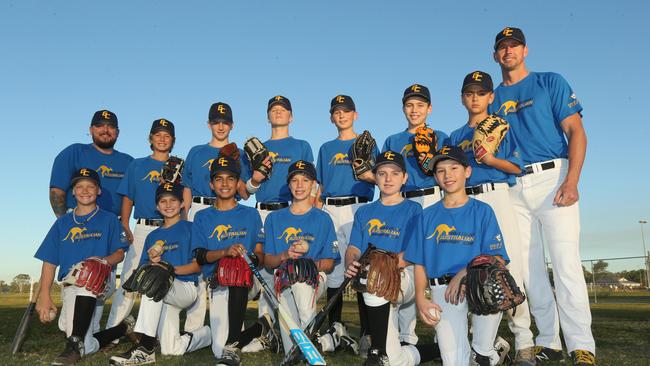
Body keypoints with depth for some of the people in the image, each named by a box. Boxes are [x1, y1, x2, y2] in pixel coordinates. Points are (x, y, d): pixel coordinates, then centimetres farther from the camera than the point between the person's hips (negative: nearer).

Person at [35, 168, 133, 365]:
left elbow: (119, 253, 7)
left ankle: (74, 345, -36)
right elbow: (50, 261, 12)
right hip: (70, 285, 2)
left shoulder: (109, 219, 12)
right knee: (87, 347, -15)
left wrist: (104, 260, -17)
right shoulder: (62, 223, 17)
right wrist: (44, 295, 0)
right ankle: (124, 327, 13)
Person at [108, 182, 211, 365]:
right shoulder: (152, 236, 20)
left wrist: (172, 269, -18)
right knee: (172, 350, -10)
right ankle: (206, 333, 21)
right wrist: (150, 261, -8)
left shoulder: (190, 228, 5)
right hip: (162, 296, 5)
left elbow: (198, 266, -3)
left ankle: (146, 347, -32)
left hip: (187, 288, -4)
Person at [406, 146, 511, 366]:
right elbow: (419, 263, 10)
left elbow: (497, 259, -3)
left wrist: (465, 272, -20)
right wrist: (420, 299, -5)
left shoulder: (482, 211, 7)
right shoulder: (428, 215, 14)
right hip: (442, 289, 1)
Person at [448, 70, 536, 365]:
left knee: (509, 265, -13)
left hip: (496, 197, -3)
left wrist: (489, 159, -13)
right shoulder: (455, 137, 22)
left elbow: (517, 167, 2)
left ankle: (523, 341, -8)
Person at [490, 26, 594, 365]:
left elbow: (576, 132, 0)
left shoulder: (550, 82, 8)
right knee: (529, 267, 3)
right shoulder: (493, 99, 18)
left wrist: (571, 181, -14)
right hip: (512, 186, 4)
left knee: (565, 262, -12)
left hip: (552, 177, -4)